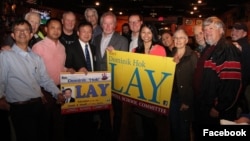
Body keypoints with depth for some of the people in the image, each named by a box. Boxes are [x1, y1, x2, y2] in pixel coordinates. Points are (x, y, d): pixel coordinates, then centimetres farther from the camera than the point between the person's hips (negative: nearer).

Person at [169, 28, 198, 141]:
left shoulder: (192, 56, -6)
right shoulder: (171, 55, 10)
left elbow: (195, 80, -11)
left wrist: (188, 101, -15)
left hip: (185, 98, -4)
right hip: (172, 97, 5)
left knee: (184, 128, 6)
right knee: (173, 127, 13)